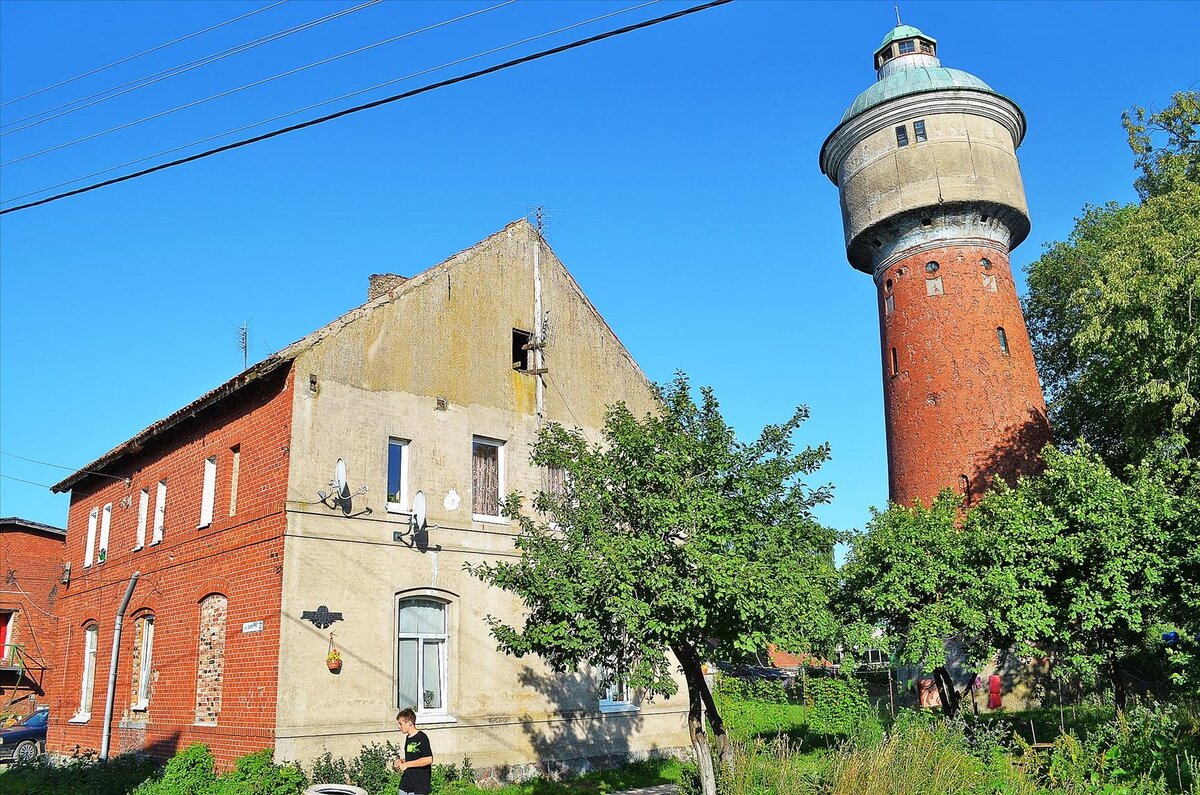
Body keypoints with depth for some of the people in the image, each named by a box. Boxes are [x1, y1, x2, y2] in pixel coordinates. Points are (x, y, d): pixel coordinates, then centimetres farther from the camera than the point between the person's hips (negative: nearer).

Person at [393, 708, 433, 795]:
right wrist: (401, 761, 7)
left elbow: (428, 759, -22)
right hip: (405, 786, 8)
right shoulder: (408, 738, 13)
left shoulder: (421, 737, -13)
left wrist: (406, 764, -16)